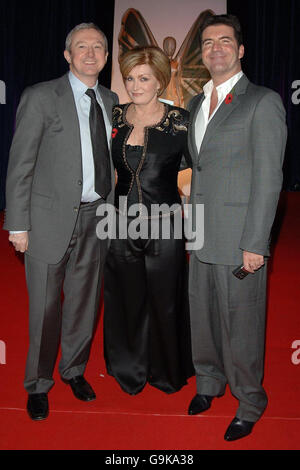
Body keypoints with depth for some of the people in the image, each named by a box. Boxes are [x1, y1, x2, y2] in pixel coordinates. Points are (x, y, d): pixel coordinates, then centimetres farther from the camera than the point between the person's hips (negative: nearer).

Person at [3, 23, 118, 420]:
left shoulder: (111, 101, 11)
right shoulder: (40, 97, -5)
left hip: (97, 218, 5)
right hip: (52, 219, -4)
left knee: (85, 301, 15)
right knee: (45, 307, 5)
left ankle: (74, 369, 36)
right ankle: (38, 384, 25)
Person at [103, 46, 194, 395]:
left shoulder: (179, 121, -6)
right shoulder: (114, 118, 5)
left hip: (165, 226, -3)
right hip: (122, 225, 3)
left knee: (164, 300, 9)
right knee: (126, 298, 14)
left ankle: (168, 371, 34)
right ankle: (130, 369, 37)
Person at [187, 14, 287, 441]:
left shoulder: (263, 102, -7)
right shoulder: (196, 104, 16)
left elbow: (269, 179, -12)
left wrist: (255, 243, -16)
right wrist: (192, 223, 11)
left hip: (239, 239, -6)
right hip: (202, 236, 7)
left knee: (241, 322, 4)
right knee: (203, 314, 17)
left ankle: (249, 404, 26)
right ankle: (209, 381, 40)